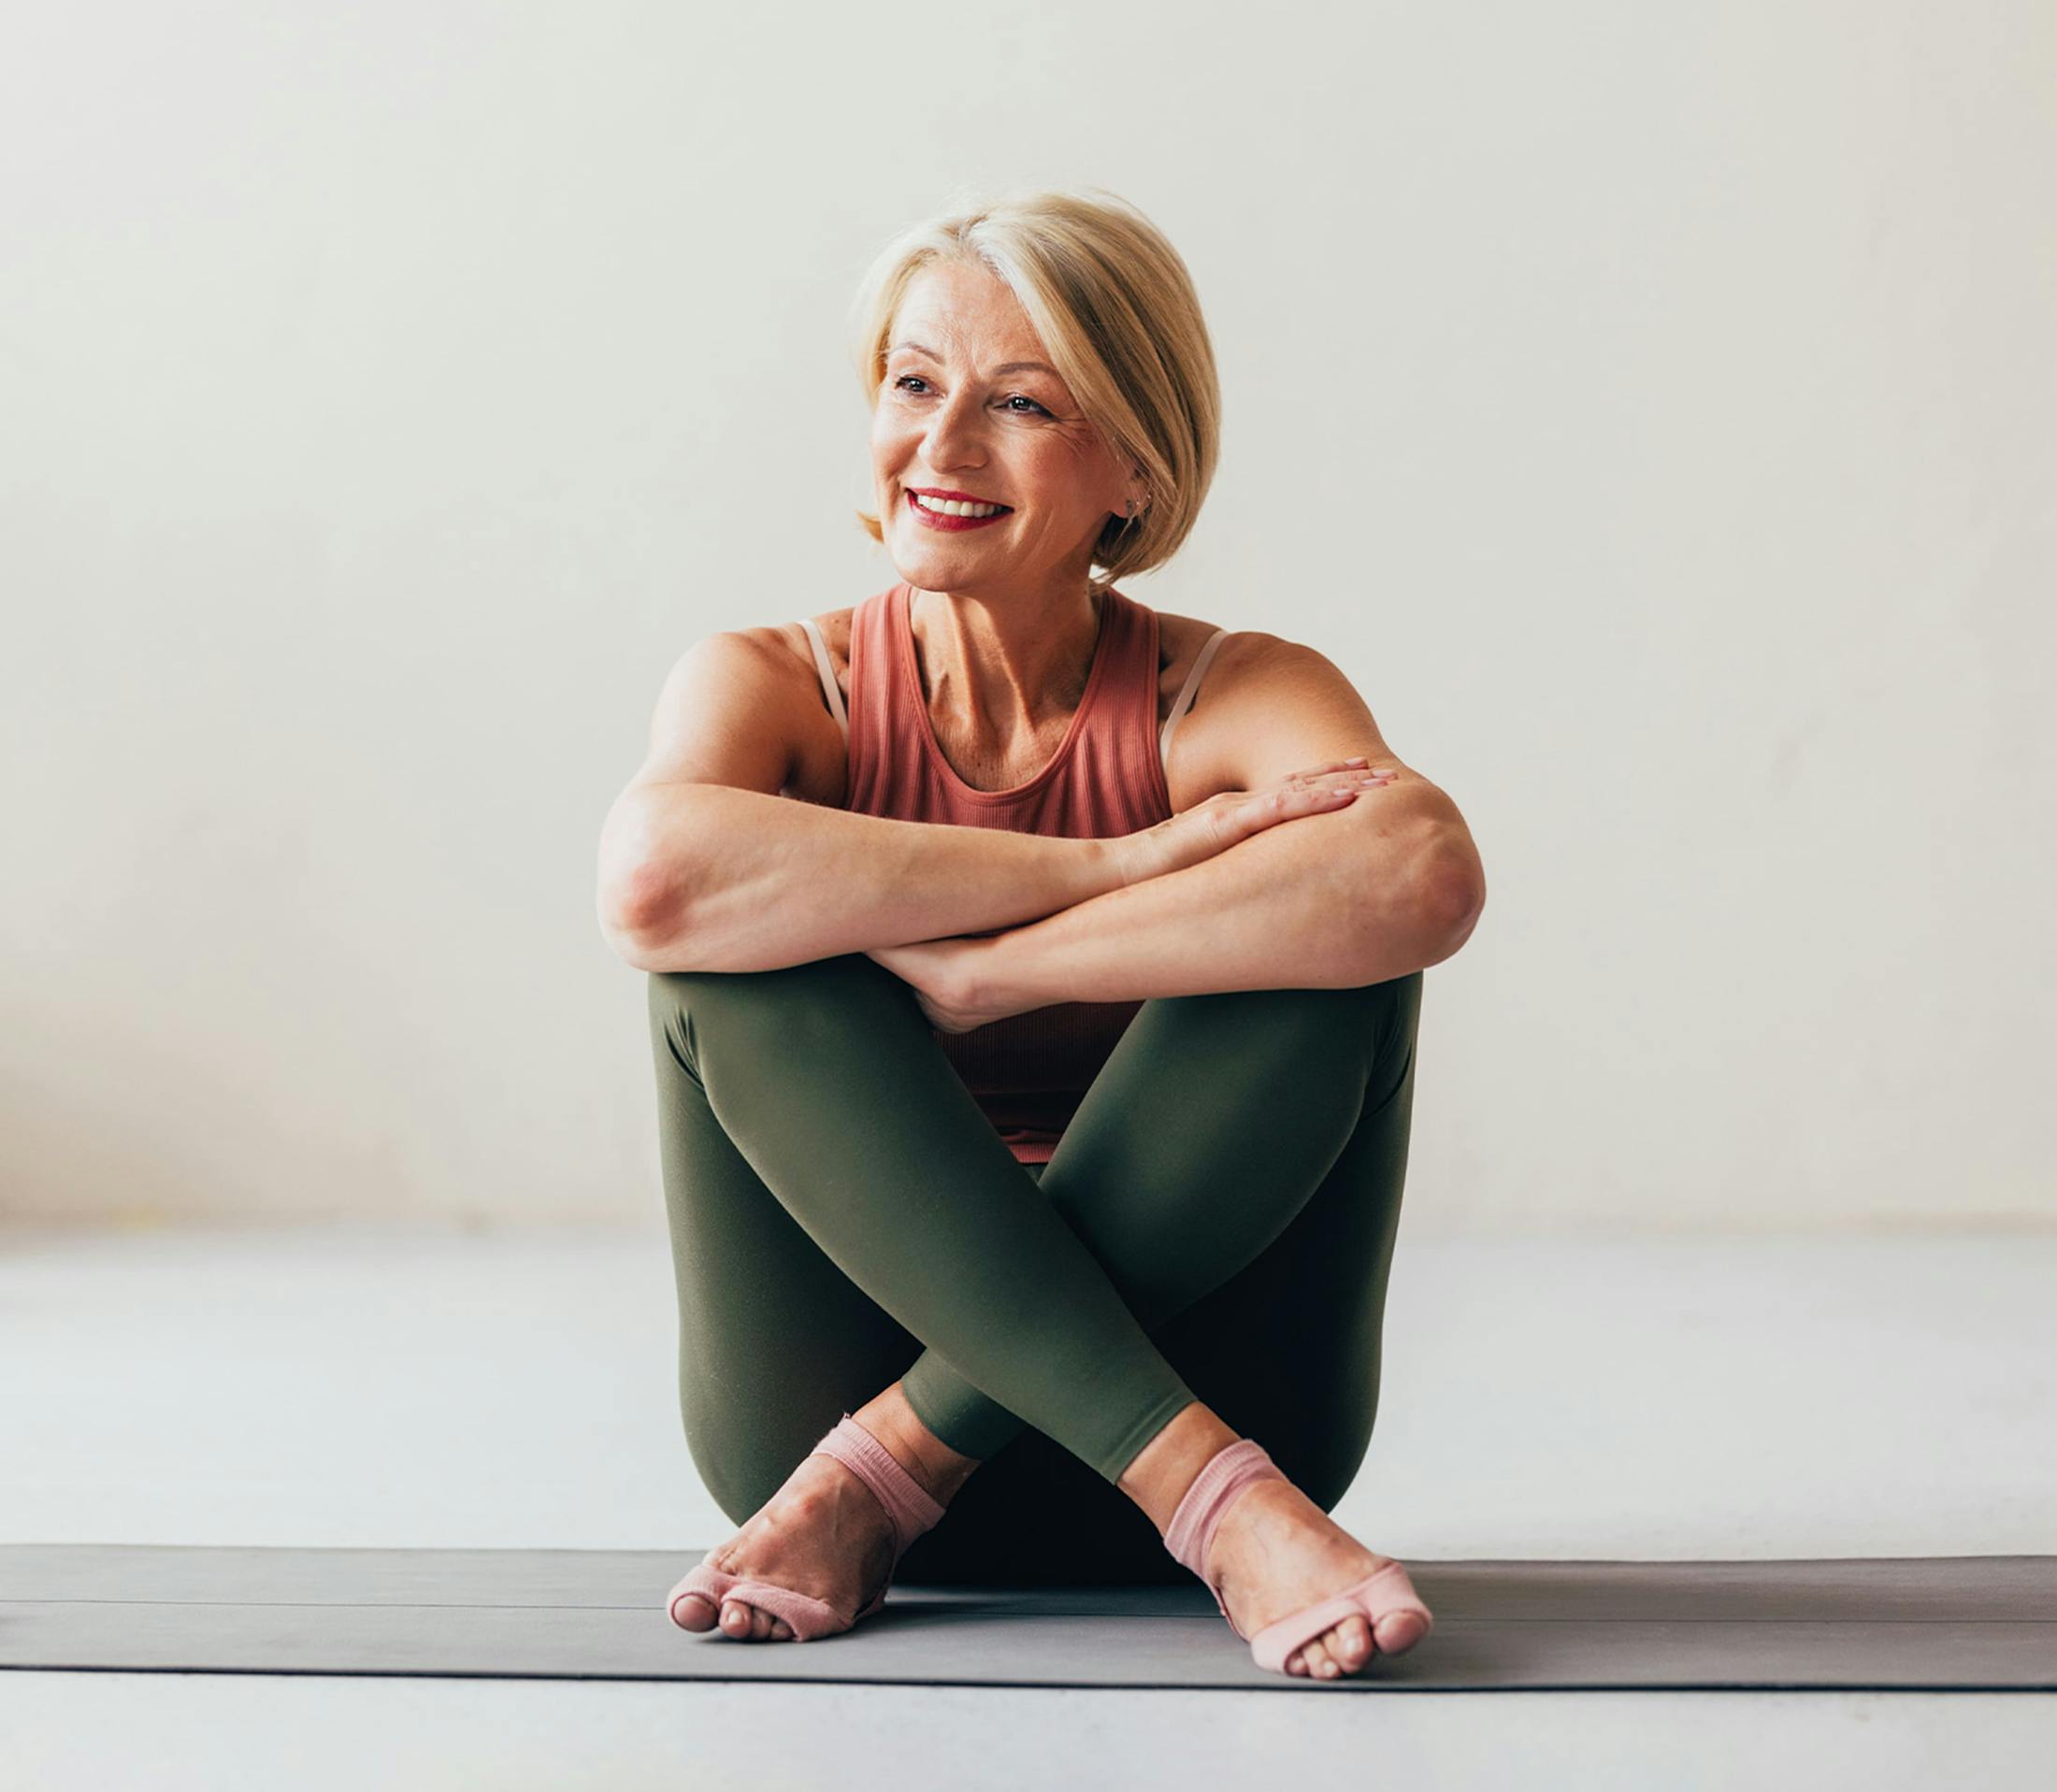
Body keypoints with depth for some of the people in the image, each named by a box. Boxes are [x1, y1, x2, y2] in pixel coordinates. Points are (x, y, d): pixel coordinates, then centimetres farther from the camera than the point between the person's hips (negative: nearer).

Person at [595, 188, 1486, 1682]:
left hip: (1199, 1364, 0)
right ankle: (1204, 1489, -29)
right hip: (826, 1384, 1)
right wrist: (1119, 864, -27)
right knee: (743, 940, -22)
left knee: (1339, 930, -22)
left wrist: (977, 973, -30)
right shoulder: (779, 689, -2)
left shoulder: (1236, 701, -5)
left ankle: (886, 1475, -22)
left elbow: (1427, 874, -31)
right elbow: (652, 875, -29)